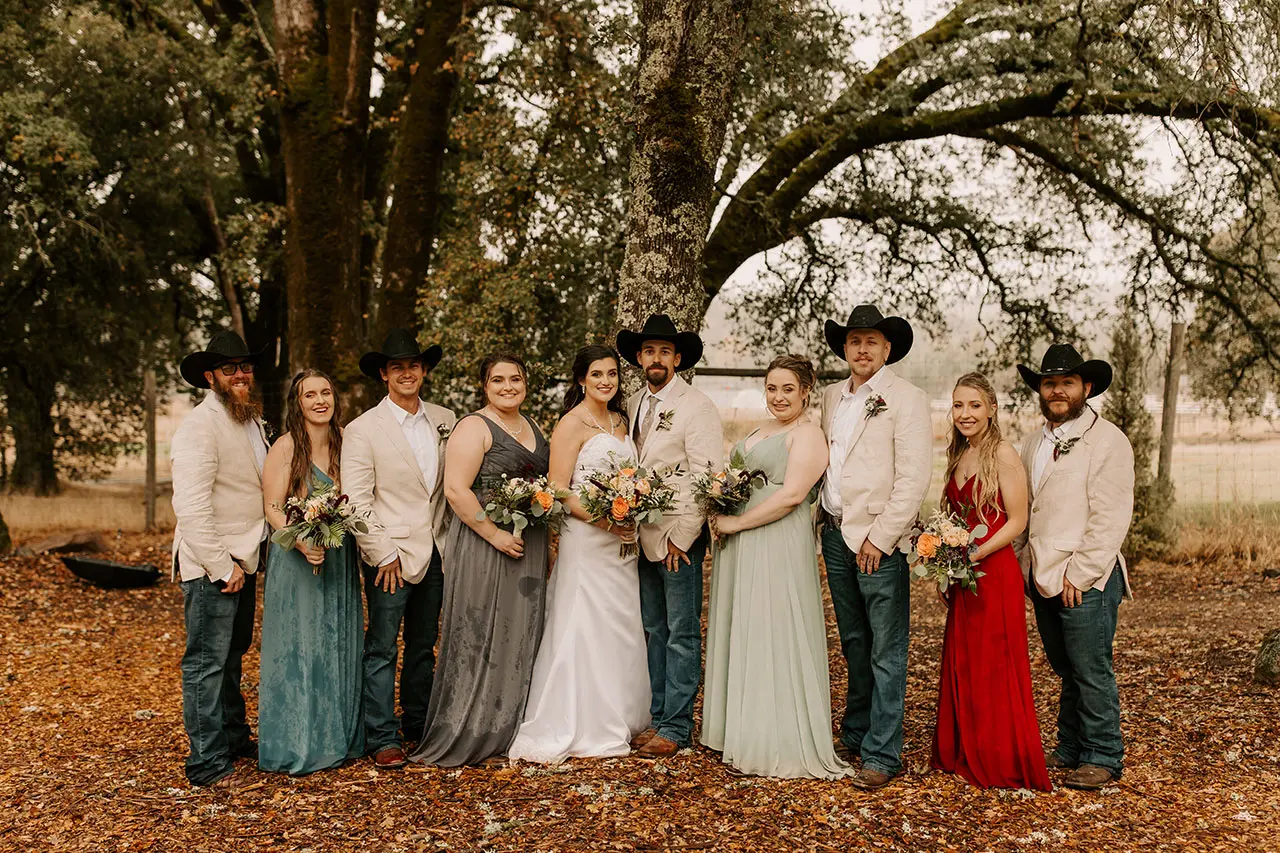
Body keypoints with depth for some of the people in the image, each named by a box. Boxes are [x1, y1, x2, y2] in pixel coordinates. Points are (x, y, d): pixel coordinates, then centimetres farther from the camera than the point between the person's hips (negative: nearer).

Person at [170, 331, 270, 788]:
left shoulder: (252, 421, 13)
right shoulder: (200, 426, -17)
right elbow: (191, 507, -23)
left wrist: (243, 560, 11)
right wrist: (222, 566, -20)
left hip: (243, 559, 9)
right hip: (209, 565, -9)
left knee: (232, 654, 20)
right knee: (207, 663, -2)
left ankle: (234, 736, 34)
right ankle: (207, 763, 6)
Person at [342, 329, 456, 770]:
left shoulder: (445, 420, 7)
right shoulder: (363, 429, -6)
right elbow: (356, 501, -9)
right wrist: (383, 555, -12)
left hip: (435, 553, 5)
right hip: (391, 556, -5)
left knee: (424, 646, 15)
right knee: (382, 649, -2)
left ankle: (419, 725, 28)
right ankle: (383, 738, 7)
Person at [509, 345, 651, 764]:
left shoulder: (620, 421, 14)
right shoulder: (572, 424, -8)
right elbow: (557, 492, -13)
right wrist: (601, 519, -23)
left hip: (623, 541, 8)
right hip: (585, 540, -7)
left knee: (622, 631, 13)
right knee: (585, 631, -3)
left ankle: (618, 720, 25)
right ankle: (580, 730, 6)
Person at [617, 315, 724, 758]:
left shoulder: (697, 407, -9)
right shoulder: (633, 405, 12)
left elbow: (705, 478, -13)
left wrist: (681, 537, -14)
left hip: (679, 537, -7)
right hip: (642, 536, 7)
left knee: (682, 634, -1)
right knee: (654, 630, 12)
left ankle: (677, 726, 6)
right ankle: (658, 717, 21)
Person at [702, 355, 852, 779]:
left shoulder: (807, 435, -7)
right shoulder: (759, 433, 20)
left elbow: (792, 494, -19)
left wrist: (735, 523, -16)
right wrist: (717, 514, 4)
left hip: (779, 549, -9)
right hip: (742, 552, 9)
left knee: (772, 638, -4)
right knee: (741, 637, 12)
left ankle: (781, 746, 6)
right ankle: (743, 732, 22)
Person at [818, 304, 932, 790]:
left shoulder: (907, 400, -7)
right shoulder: (831, 398, 14)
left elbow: (914, 478, -12)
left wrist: (879, 537, -15)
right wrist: (822, 518, 8)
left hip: (879, 542, -6)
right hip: (835, 536, 7)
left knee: (886, 653, -3)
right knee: (853, 644, 17)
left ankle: (882, 754, 2)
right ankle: (855, 734, 28)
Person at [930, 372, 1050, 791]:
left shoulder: (1003, 455, -11)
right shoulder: (958, 456, 12)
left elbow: (1017, 521, -12)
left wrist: (973, 555, -19)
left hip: (995, 573, -8)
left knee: (994, 669, 0)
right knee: (961, 666, 12)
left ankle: (1003, 762, 11)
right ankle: (965, 754, 24)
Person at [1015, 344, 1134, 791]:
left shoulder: (1108, 440, -7)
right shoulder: (1034, 443, 15)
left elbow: (1111, 518, -13)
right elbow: (1022, 510, 19)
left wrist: (1078, 574, -15)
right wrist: (1023, 564, 7)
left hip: (1086, 580, -6)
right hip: (1042, 577, 7)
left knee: (1091, 670, -1)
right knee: (1066, 669, 14)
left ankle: (1103, 756, 10)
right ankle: (1070, 748, 24)